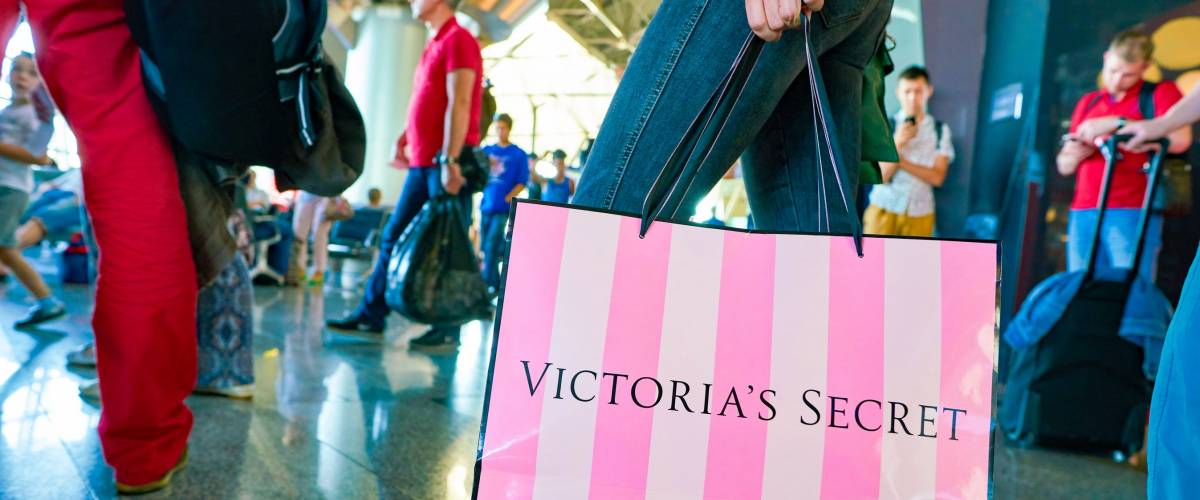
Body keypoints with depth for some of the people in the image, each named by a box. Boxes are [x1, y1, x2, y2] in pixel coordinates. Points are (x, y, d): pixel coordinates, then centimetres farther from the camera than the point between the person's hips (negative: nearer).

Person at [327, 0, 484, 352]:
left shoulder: (458, 40, -7)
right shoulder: (434, 46, 20)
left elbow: (459, 104, -16)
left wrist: (450, 160, -21)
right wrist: (403, 140, 18)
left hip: (448, 162, -9)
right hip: (422, 163, 9)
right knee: (393, 238, 10)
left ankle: (447, 331, 3)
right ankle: (371, 316, 17)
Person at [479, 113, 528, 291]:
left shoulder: (519, 155, 0)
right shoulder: (486, 151, 11)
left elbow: (522, 182, -3)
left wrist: (506, 199, -14)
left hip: (502, 208, -4)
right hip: (486, 206, 5)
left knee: (491, 246, -11)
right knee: (487, 247, 9)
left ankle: (489, 285, -4)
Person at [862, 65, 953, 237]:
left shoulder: (940, 130, 3)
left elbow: (937, 177, -4)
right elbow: (880, 175, -8)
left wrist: (902, 162, -13)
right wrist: (898, 143, -20)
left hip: (920, 214, 2)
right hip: (884, 210, -2)